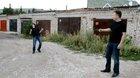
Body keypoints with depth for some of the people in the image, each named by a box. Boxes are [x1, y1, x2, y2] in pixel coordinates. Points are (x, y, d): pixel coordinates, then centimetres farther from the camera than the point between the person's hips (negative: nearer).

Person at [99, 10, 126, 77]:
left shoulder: (122, 24, -14)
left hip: (116, 43, -8)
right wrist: (102, 30, 20)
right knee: (108, 56, 16)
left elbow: (124, 34, -17)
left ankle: (116, 72, 14)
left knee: (116, 58, 1)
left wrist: (121, 43, -22)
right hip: (110, 42, 8)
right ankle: (107, 69, 30)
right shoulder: (114, 23, 9)